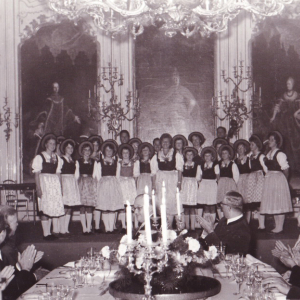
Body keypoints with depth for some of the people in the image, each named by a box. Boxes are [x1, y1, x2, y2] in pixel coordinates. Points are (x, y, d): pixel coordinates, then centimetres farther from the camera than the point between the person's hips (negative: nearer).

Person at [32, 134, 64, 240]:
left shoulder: (57, 158, 14)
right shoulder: (39, 157, 0)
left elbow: (58, 174, 14)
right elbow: (36, 174, -5)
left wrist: (60, 187, 7)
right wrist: (38, 188, -13)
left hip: (55, 183, 5)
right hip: (44, 182, -5)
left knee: (56, 207, 2)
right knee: (45, 208, -7)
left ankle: (55, 231, 8)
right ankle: (46, 233, -5)